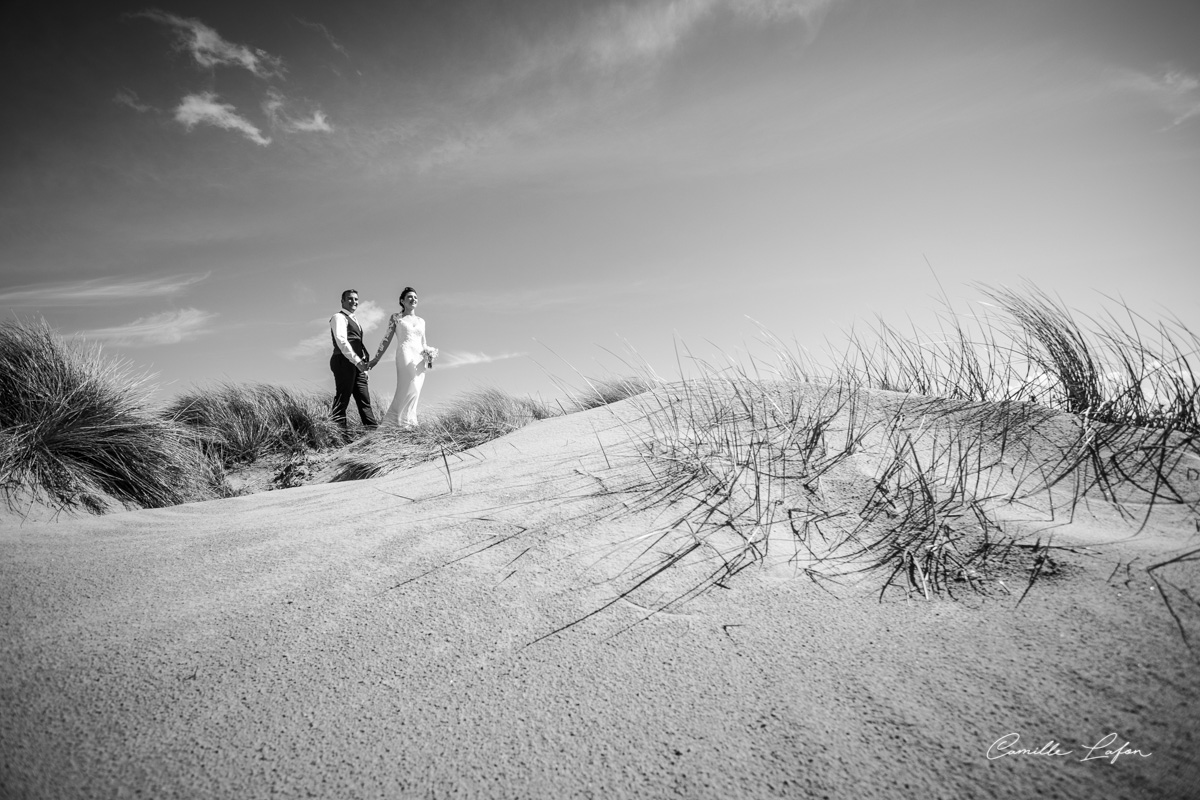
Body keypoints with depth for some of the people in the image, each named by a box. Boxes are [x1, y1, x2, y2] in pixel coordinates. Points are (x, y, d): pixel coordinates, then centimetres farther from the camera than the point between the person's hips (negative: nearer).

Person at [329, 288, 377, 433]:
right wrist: (357, 361, -23)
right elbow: (341, 341, -15)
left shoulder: (354, 321, 28)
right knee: (342, 399, -10)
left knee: (364, 399, 4)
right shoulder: (339, 317, -1)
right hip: (344, 361, -9)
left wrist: (364, 363, 14)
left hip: (356, 364, 9)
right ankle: (340, 430, -12)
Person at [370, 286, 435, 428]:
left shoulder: (421, 321, 23)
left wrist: (429, 357, 5)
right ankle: (394, 420, -19)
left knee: (414, 392, -2)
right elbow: (387, 339, 9)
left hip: (420, 359, 5)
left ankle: (407, 423, 1)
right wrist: (376, 358, 4)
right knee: (410, 388, -22)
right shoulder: (396, 318, 11)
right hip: (405, 354, -5)